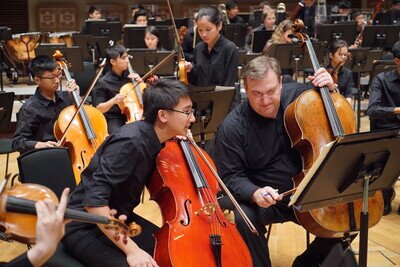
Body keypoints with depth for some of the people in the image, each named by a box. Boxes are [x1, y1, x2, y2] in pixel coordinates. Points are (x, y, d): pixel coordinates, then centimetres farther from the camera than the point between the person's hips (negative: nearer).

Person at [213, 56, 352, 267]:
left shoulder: (297, 95, -5)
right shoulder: (232, 127, -14)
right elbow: (231, 177, -11)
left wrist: (331, 90, -10)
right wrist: (255, 193, -30)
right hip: (264, 199, -3)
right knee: (245, 218, -33)